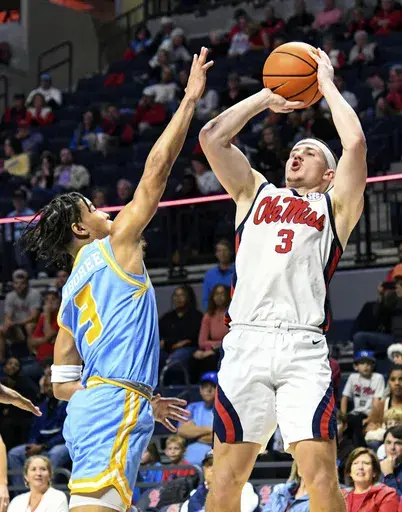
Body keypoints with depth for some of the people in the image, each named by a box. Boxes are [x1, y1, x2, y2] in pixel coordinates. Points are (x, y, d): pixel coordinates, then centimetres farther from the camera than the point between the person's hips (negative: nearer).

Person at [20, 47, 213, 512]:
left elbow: (61, 384, 23)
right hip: (117, 402, -9)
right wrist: (190, 99, 8)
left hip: (87, 406, 9)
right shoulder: (114, 245, 5)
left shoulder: (71, 293, 24)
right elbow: (156, 171, 2)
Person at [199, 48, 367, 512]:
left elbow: (355, 142, 3)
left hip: (303, 347, -2)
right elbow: (211, 136, 16)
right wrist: (267, 98, 25)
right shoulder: (256, 194, 25)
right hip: (246, 343, 2)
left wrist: (326, 84, 16)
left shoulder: (334, 206, 18)